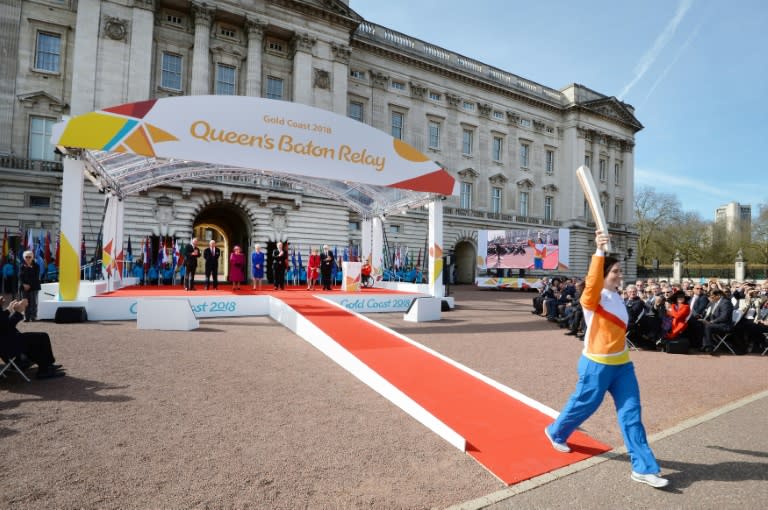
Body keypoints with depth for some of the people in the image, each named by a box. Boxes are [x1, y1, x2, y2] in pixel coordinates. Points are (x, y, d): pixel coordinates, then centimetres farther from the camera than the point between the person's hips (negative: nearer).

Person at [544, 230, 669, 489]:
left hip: (622, 363, 7)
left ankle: (643, 468, 12)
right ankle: (555, 432, 37)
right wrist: (599, 251, -51)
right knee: (583, 405, 10)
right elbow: (592, 282, -42)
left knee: (631, 413, 5)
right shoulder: (592, 297, -17)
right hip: (597, 365, -7)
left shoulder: (616, 296, 7)